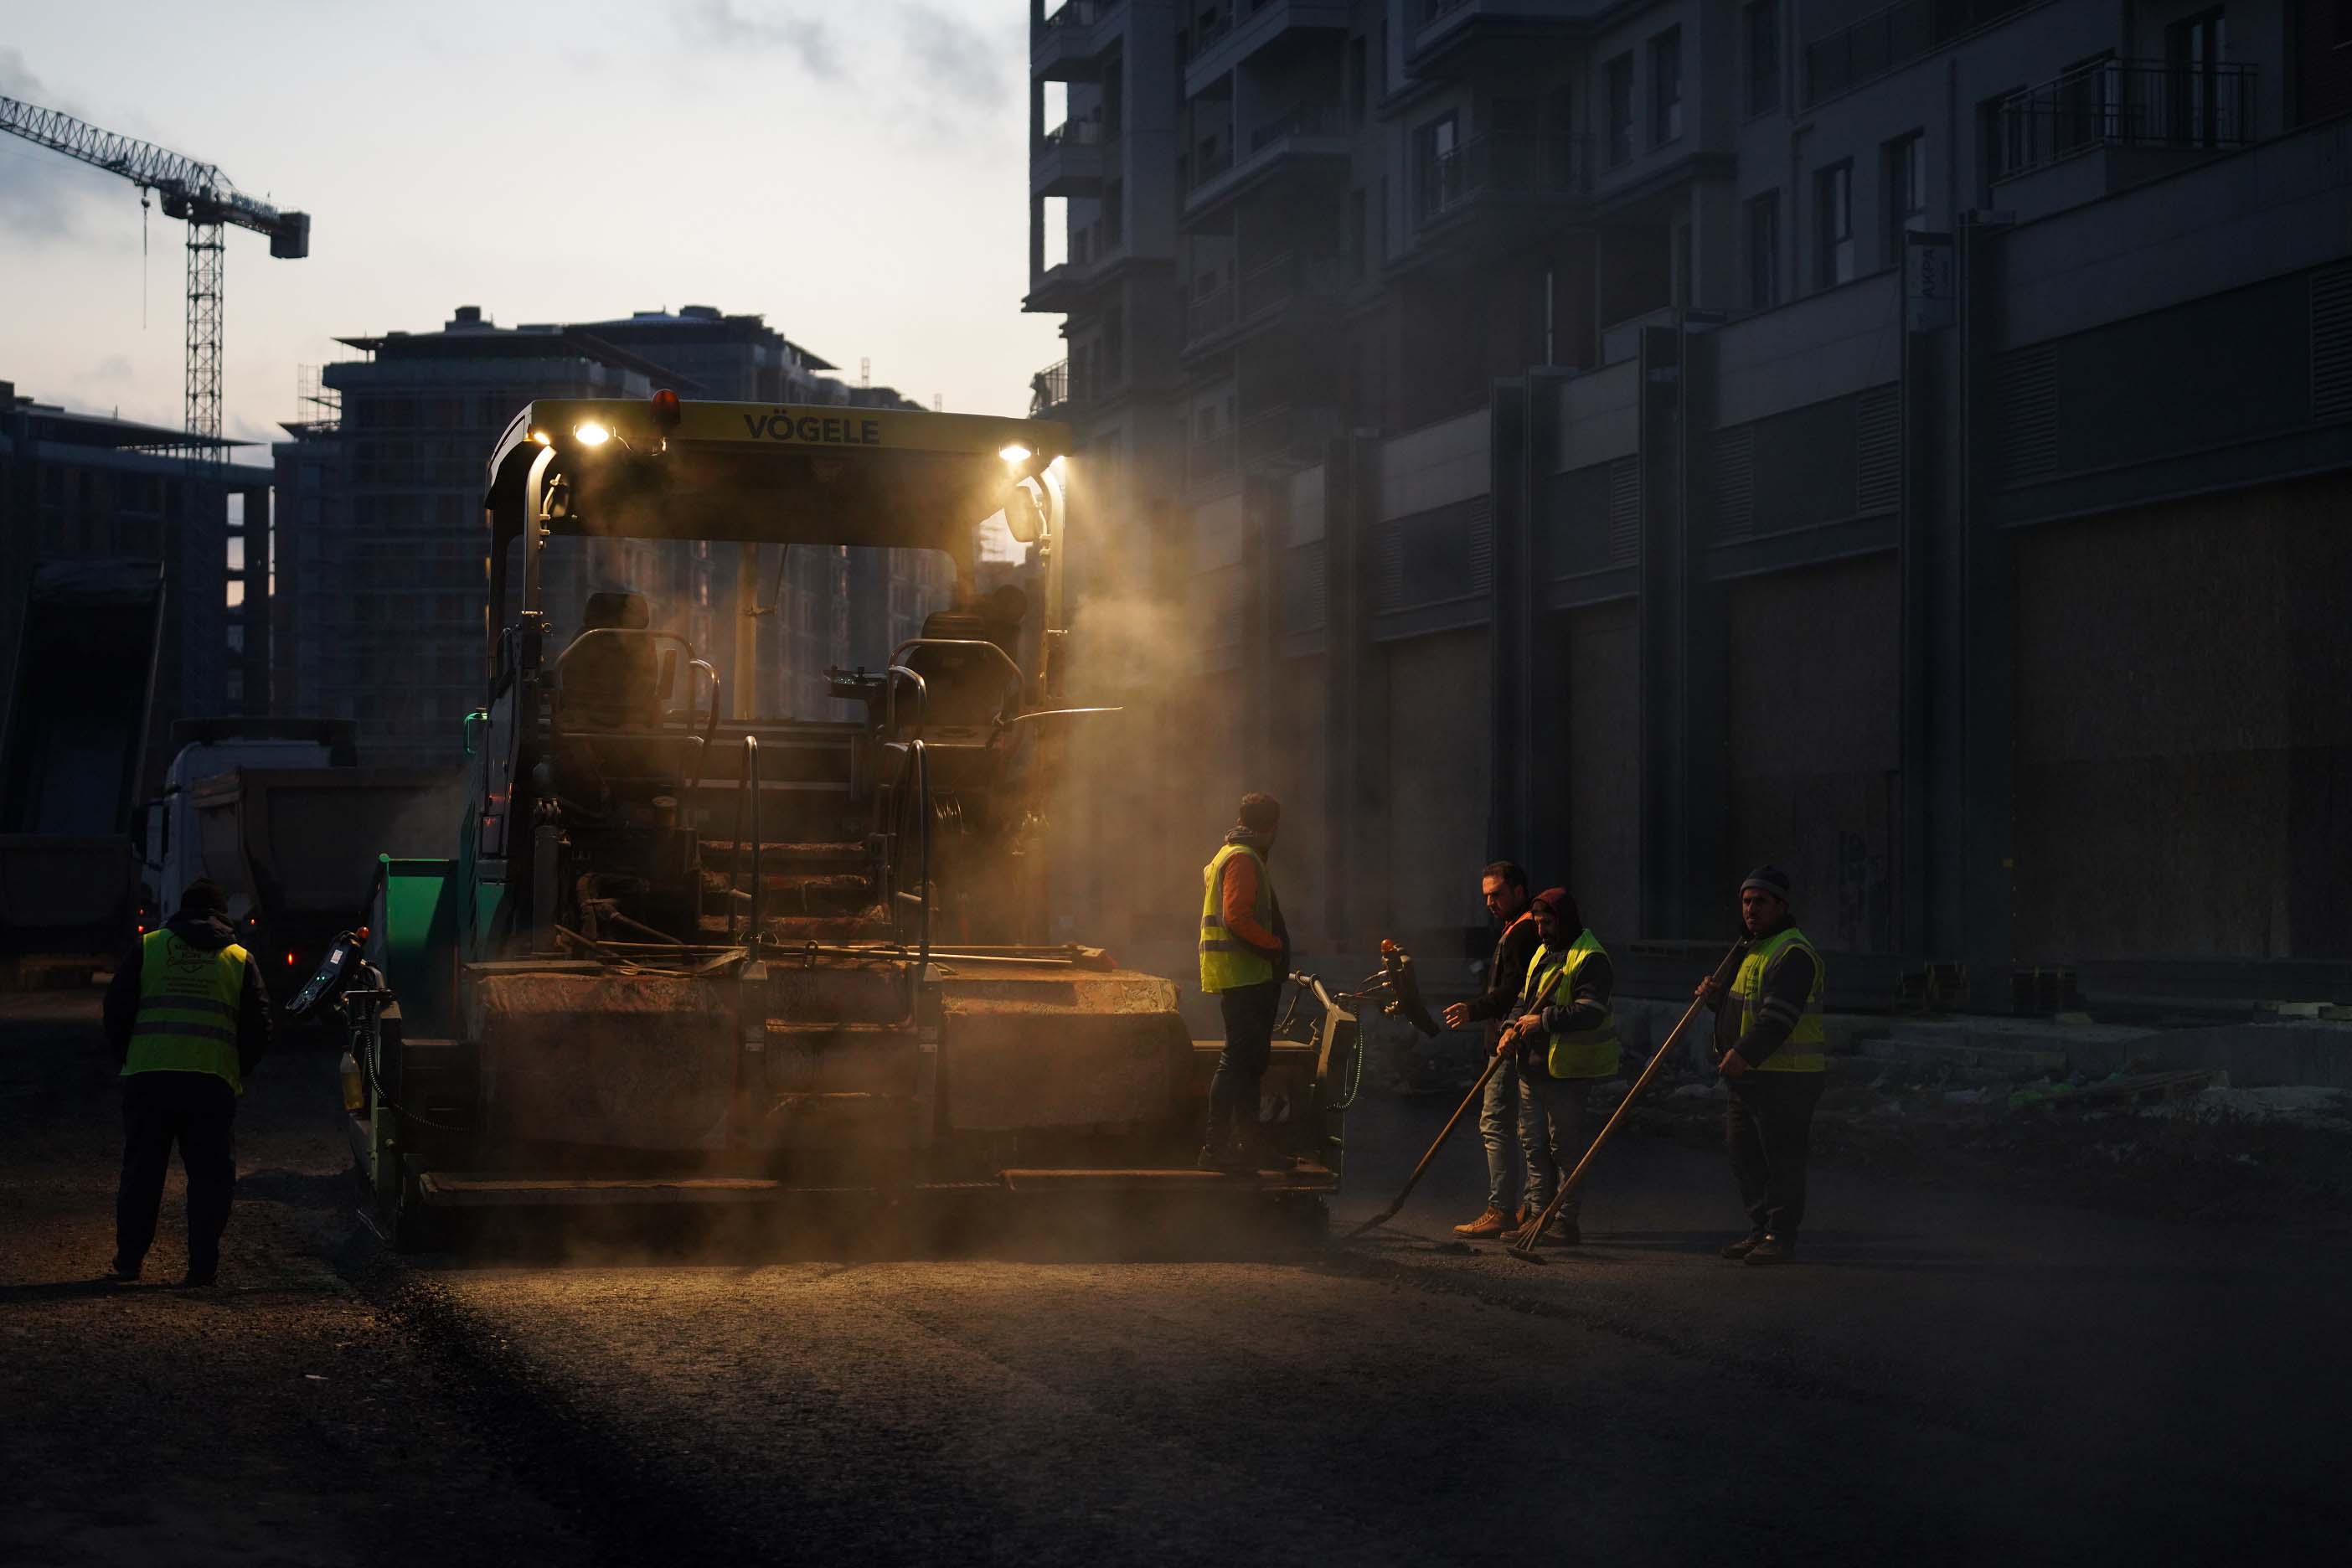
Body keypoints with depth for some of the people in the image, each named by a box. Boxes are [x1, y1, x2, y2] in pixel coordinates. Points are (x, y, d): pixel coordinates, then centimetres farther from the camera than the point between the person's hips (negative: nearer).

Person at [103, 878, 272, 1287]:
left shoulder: (147, 948, 9)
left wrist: (125, 1059, 20)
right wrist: (237, 1072, 22)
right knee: (209, 1175, 6)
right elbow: (258, 1029, 10)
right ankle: (202, 1265, 1)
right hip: (213, 1081, 0)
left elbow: (116, 1011, 7)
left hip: (148, 1078, 0)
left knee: (142, 1170, 10)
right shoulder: (241, 960, 11)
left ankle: (129, 1260, 12)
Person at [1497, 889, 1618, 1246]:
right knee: (1534, 1145, 12)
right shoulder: (1543, 953, 18)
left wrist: (1543, 1020, -20)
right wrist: (1512, 1028, 6)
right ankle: (1538, 1215, 18)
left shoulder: (1591, 959, -12)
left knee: (1565, 1147, -5)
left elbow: (1590, 1012, -22)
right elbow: (1524, 998, 25)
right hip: (1532, 1066, 9)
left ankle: (1566, 1221, 0)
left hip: (1567, 1070, -9)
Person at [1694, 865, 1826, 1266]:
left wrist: (1744, 1053, -30)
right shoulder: (1754, 950, 19)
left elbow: (1778, 1016, -24)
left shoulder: (1793, 954, -14)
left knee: (1781, 1159, -6)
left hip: (1786, 1078, -10)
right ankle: (1761, 1231, 23)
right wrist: (1716, 997, 7)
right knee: (1746, 1157, 14)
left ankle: (1780, 1237, -1)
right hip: (1749, 1077, 10)